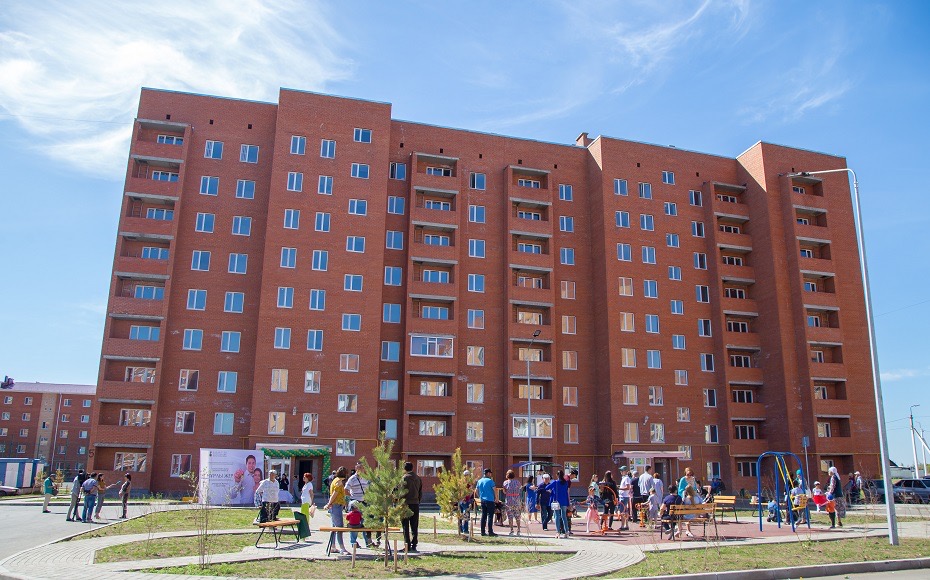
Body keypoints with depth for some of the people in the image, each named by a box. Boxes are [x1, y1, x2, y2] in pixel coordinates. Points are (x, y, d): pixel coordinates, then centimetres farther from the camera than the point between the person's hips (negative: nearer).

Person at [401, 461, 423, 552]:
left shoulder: (404, 478, -9)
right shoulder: (418, 478, 8)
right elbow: (421, 493, 12)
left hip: (406, 504, -5)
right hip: (416, 504, 5)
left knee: (406, 526, 2)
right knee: (415, 526, 10)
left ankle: (407, 546, 0)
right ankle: (414, 545, 10)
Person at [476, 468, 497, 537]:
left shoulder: (479, 481, 11)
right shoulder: (490, 481, -9)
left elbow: (476, 491, 15)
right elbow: (494, 490, -10)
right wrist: (496, 498, 2)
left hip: (482, 500, 6)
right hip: (490, 500, -6)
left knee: (483, 516, 9)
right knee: (490, 516, -3)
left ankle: (483, 532, 10)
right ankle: (490, 531, -5)